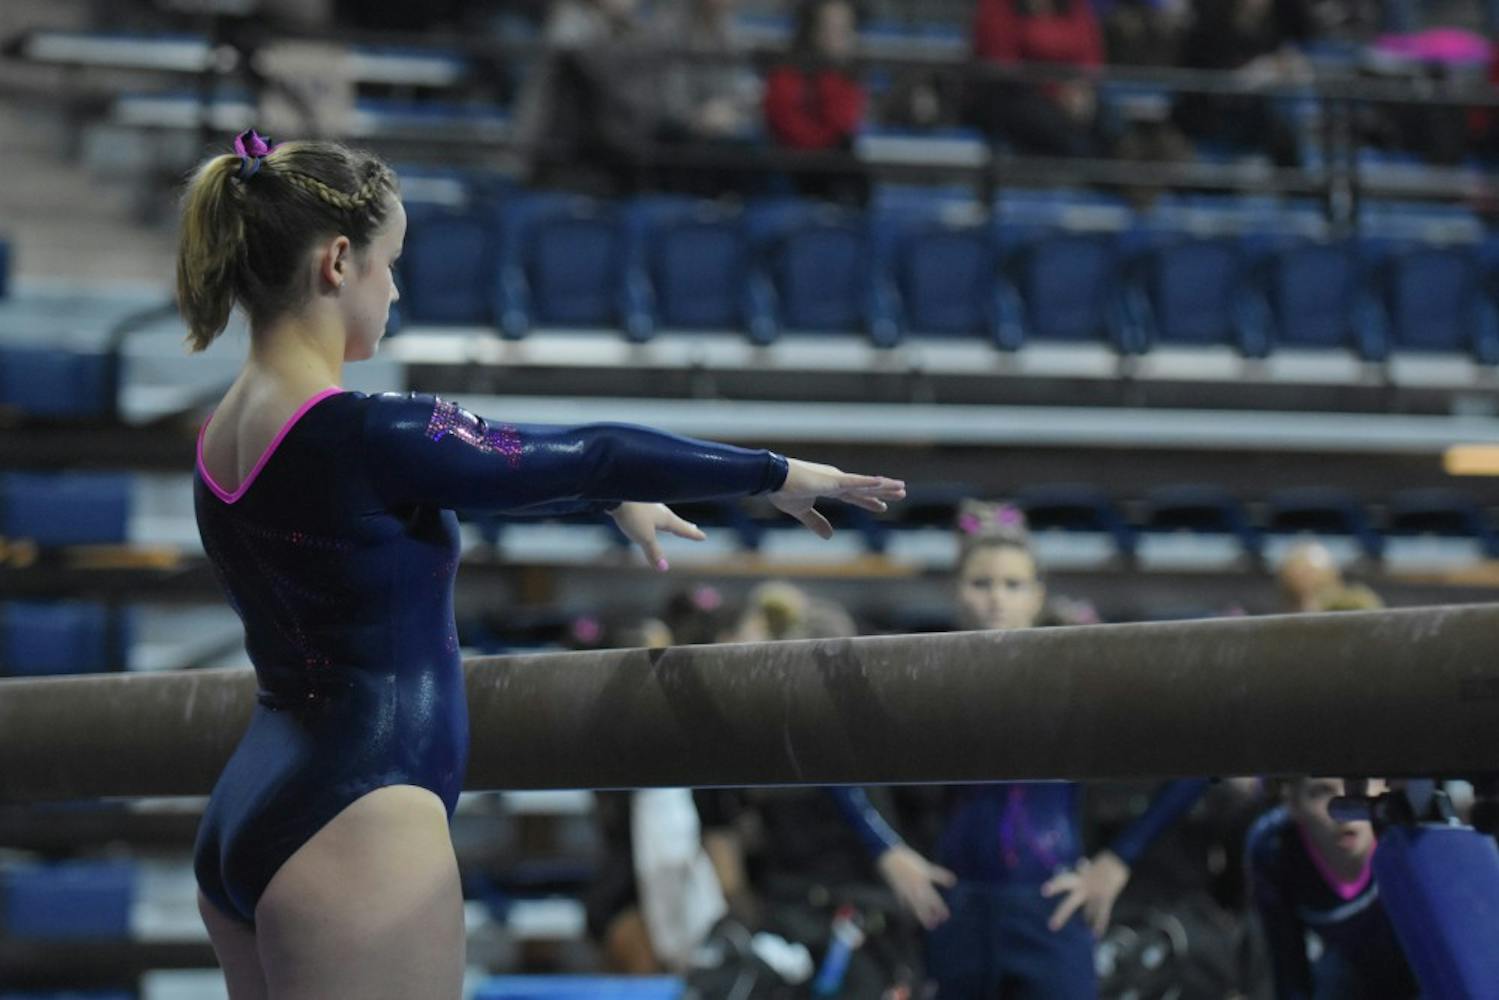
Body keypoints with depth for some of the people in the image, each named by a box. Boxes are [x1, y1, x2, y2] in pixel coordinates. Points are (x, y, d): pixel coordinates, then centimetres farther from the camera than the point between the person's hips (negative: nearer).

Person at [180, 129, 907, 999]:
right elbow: (581, 454, -7)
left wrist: (608, 498, 36)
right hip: (355, 827, -10)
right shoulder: (362, 435, -17)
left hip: (243, 827, 10)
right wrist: (777, 473, 4)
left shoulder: (228, 437, 10)